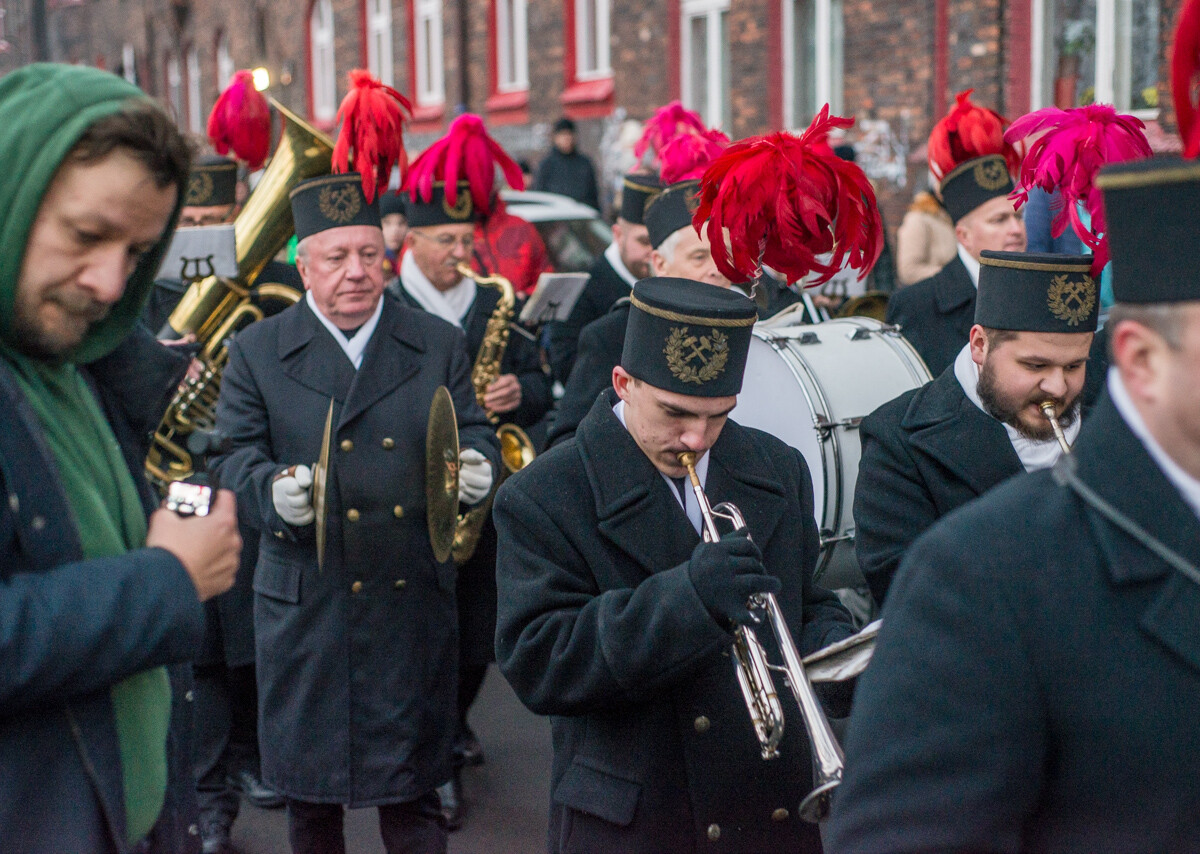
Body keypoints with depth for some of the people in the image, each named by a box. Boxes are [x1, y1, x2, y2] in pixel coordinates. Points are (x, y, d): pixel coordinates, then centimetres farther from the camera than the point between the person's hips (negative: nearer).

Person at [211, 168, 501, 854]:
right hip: (306, 607, 0)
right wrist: (272, 487, -22)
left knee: (413, 796, 8)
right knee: (309, 794, 12)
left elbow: (473, 431, 9)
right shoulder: (258, 351, 3)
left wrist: (476, 464, -14)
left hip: (415, 600, 1)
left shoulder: (439, 344, 7)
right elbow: (236, 455, 0)